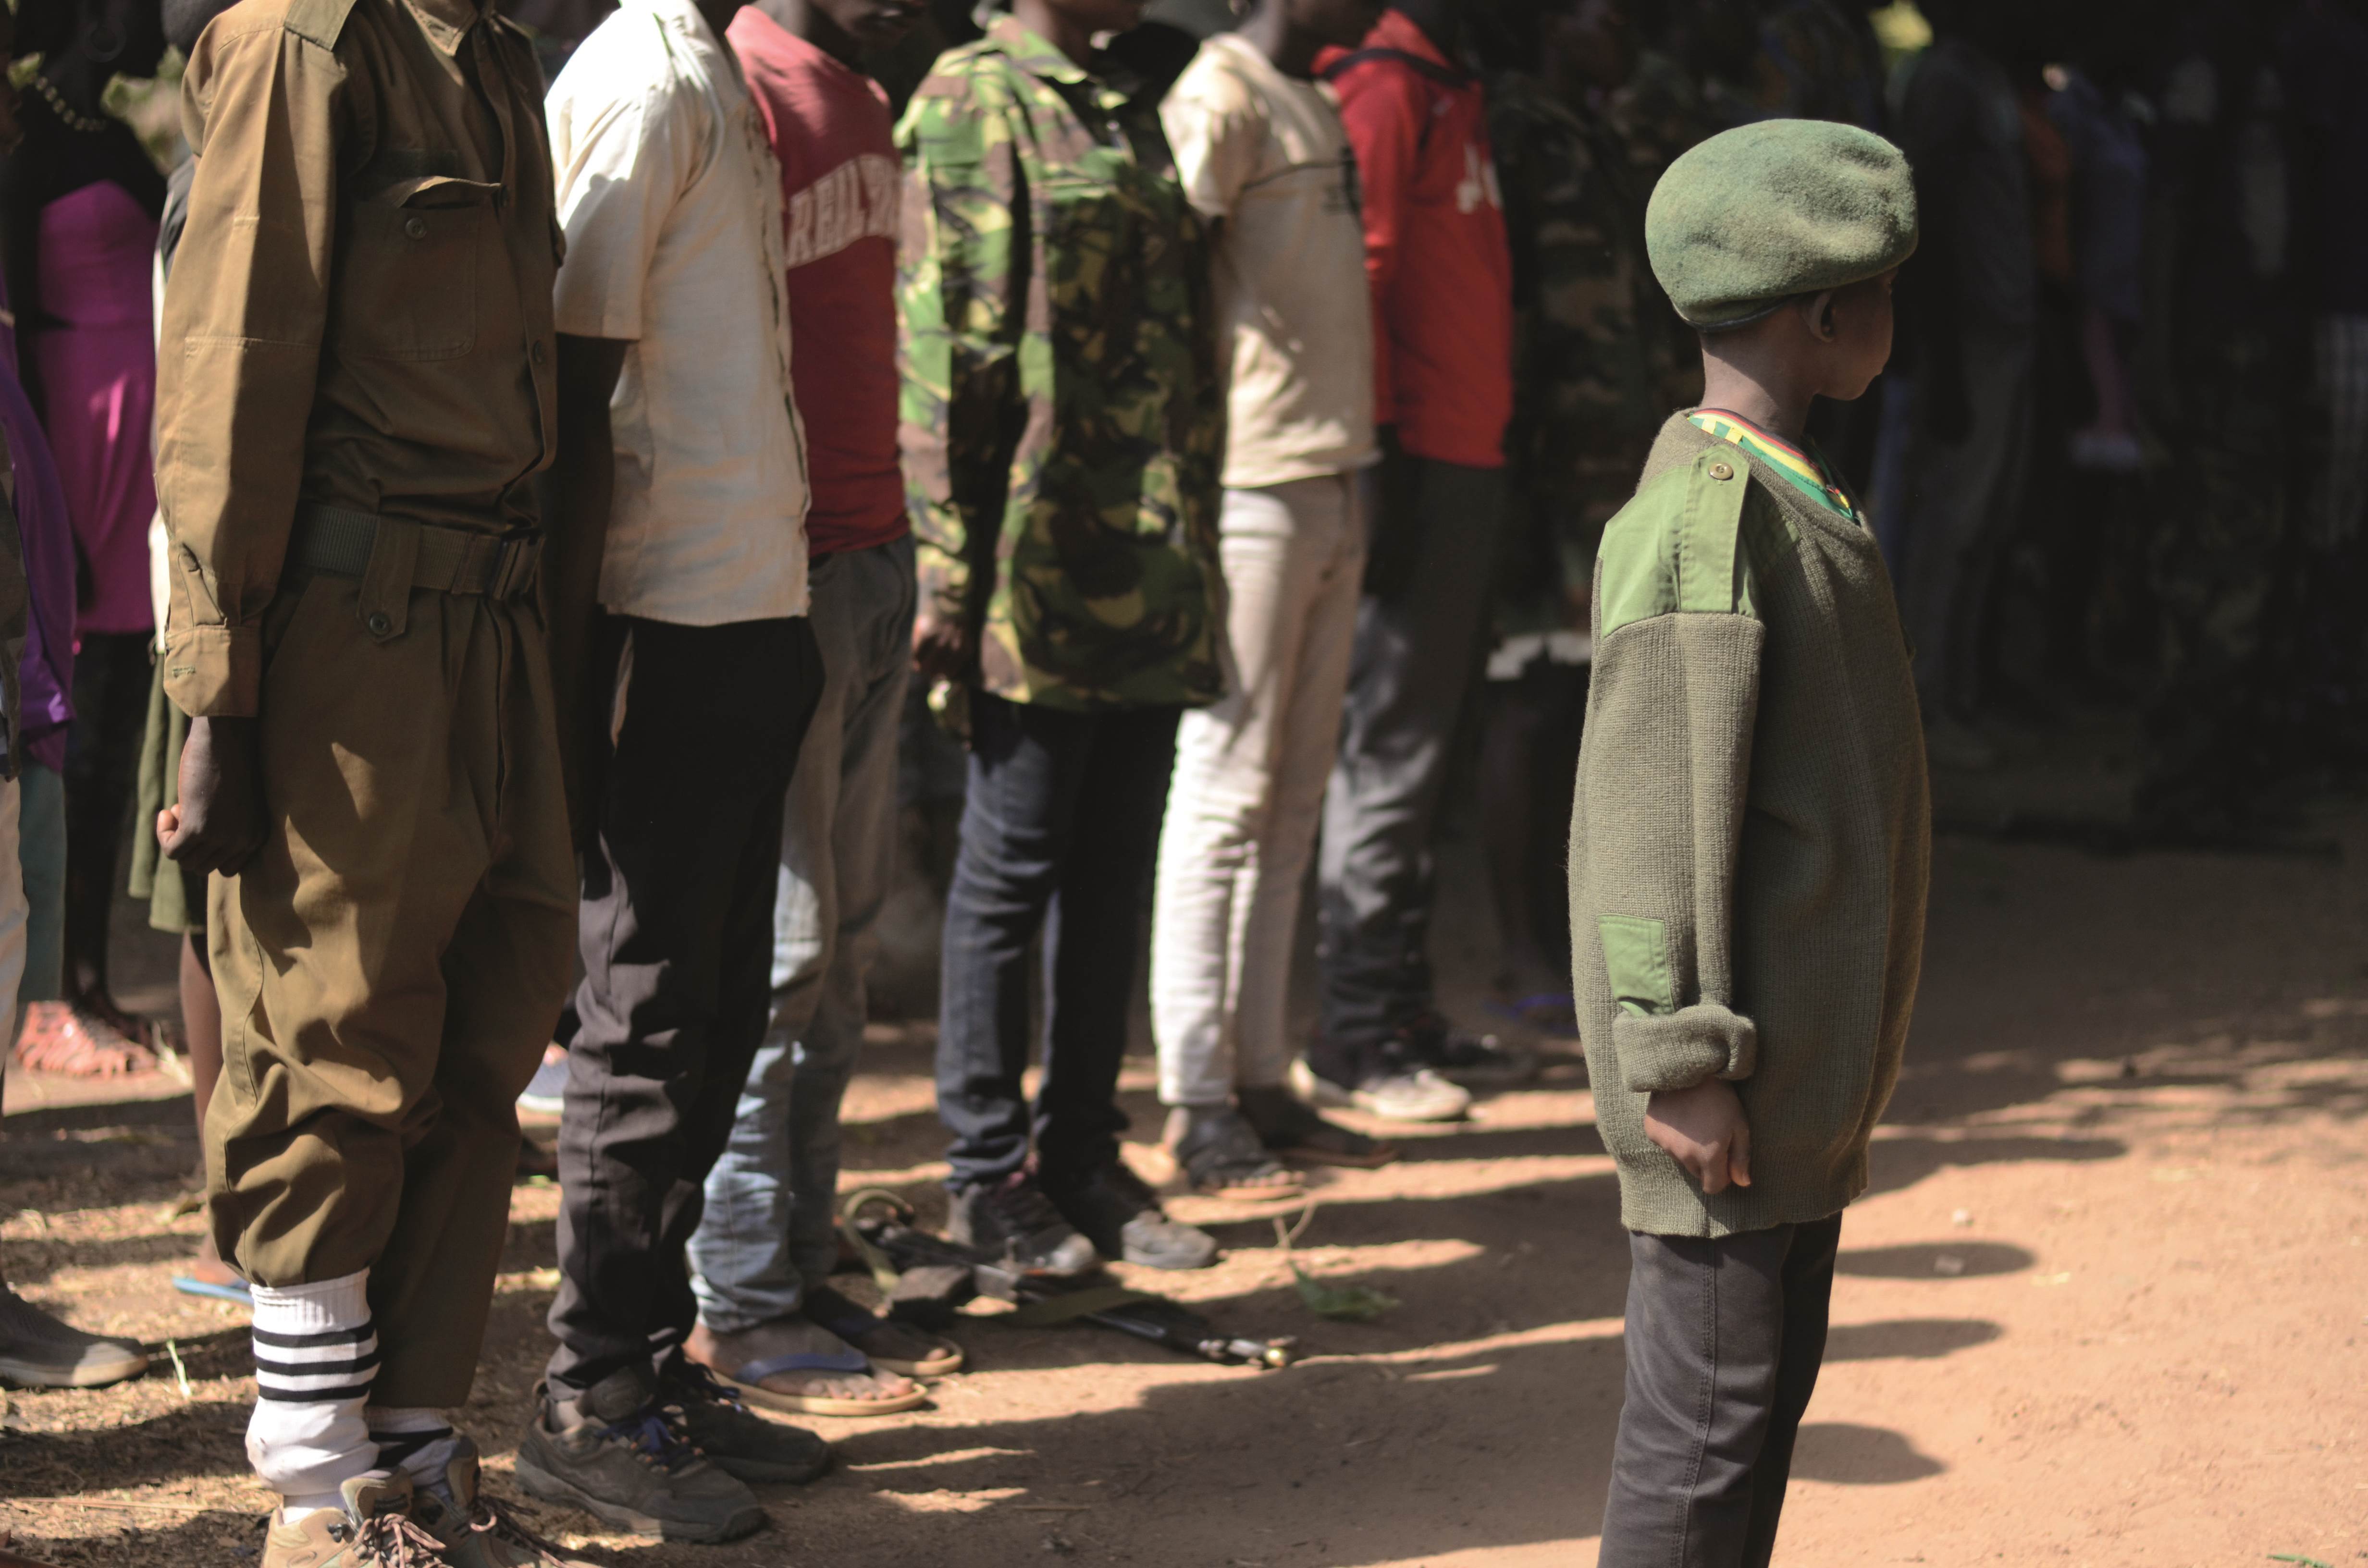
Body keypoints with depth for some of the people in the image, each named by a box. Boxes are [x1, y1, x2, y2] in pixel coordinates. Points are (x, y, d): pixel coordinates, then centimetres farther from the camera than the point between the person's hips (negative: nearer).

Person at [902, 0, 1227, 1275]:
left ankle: (1082, 1155, 21)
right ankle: (988, 1173, 10)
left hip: (1153, 577, 8)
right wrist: (950, 573, -16)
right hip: (1046, 569, -8)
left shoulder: (1130, 116, 18)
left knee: (1116, 872, 12)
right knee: (1011, 871, 1)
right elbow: (947, 351, -12)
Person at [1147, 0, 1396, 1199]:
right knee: (1227, 793, -5)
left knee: (1294, 797, 11)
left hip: (1336, 482, 9)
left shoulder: (1319, 108, 18)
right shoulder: (1222, 99, -11)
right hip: (1255, 486, -9)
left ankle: (1263, 1082, 17)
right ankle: (1197, 1102, 0)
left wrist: (1357, 467, 15)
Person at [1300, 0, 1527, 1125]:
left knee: (1419, 744, 13)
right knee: (1391, 747, -6)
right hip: (1419, 461, -10)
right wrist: (1382, 449, -20)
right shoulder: (1384, 91, -11)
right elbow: (1356, 272, -17)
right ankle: (1355, 1040, -1)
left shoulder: (1449, 95, 18)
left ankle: (1406, 1018, 20)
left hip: (1465, 460, 10)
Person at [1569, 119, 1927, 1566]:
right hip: (1737, 1073, -10)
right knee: (1710, 1408, -3)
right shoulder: (1704, 523, -19)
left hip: (1809, 1067, 10)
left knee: (1775, 1389, 16)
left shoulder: (1799, 504, 13)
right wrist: (1681, 1062, -21)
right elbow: (1658, 814, -21)